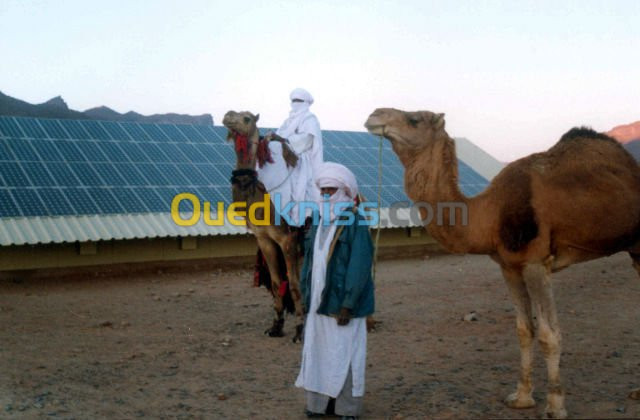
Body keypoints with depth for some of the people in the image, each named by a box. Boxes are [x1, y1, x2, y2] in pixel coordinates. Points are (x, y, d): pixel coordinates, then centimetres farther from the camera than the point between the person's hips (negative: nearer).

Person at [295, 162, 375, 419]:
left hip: (341, 304, -6)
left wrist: (348, 305, -18)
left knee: (344, 355, 2)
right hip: (317, 303, 7)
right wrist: (305, 297, 10)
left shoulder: (355, 224, -12)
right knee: (317, 352, 11)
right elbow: (309, 262, 13)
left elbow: (359, 268, -15)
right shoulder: (319, 222, 10)